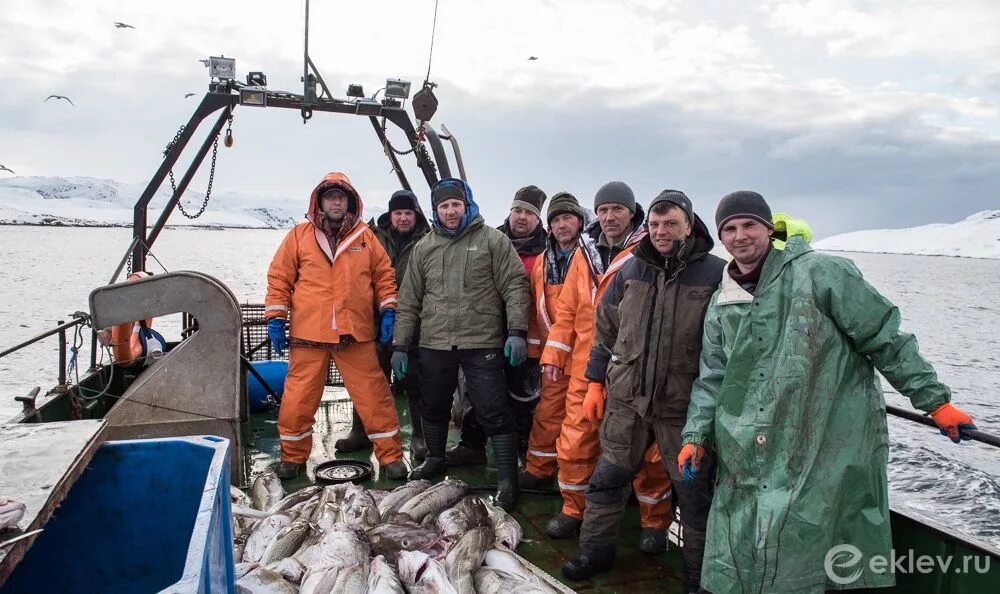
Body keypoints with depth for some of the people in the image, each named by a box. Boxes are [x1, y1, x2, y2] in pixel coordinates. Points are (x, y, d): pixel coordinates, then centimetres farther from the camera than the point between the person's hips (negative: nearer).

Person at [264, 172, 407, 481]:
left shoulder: (365, 236, 8)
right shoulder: (299, 235, 5)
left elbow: (384, 275, 11)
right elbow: (279, 278, 5)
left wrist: (388, 311, 3)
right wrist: (275, 318, -1)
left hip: (356, 334, 1)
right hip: (308, 334, 0)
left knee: (374, 395, 3)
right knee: (298, 398, 6)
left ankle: (391, 455, 14)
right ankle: (293, 456, 26)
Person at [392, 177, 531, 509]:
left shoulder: (493, 240, 0)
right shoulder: (423, 248, 11)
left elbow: (515, 286, -5)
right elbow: (409, 301, 13)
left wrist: (517, 331, -14)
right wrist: (400, 345, 10)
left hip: (482, 344, -4)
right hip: (434, 345, 4)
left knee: (494, 414, -3)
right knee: (434, 407, 18)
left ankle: (507, 480, 8)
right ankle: (435, 460, 39)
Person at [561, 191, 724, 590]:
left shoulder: (715, 273, -6)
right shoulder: (631, 270, 5)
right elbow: (605, 329, 12)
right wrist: (596, 381, 10)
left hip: (684, 405, -3)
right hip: (626, 397, 4)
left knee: (694, 490, 8)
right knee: (608, 477, 13)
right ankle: (595, 551, 31)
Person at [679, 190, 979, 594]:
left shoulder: (819, 273, -5)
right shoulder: (721, 305, 12)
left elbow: (886, 339, -1)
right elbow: (712, 379, 15)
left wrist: (935, 400, 0)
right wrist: (695, 436, 5)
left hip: (828, 454, -5)